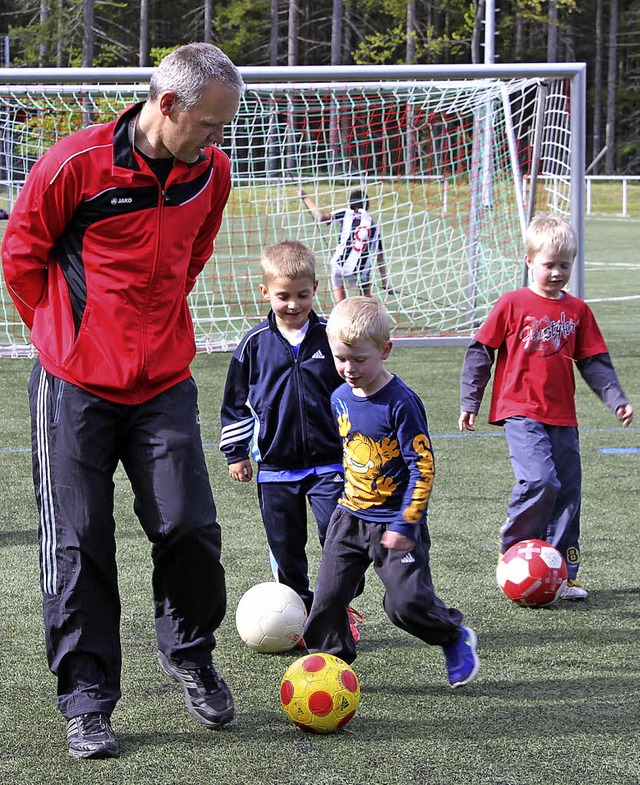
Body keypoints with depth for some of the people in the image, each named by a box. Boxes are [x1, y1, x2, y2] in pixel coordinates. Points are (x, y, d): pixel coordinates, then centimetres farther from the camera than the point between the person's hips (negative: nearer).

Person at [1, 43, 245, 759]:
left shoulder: (209, 172, 1)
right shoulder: (74, 163, -15)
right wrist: (63, 331, 6)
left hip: (164, 384, 4)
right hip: (74, 386, -4)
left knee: (189, 527, -2)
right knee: (78, 545, -1)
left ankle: (189, 655, 24)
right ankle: (86, 701, 9)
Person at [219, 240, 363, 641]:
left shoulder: (330, 338, -2)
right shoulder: (255, 343, -1)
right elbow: (236, 402, 9)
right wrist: (236, 453, 8)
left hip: (329, 461, -1)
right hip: (276, 466, 1)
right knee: (285, 544, 8)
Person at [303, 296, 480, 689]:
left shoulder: (401, 402, -18)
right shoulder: (341, 398, 4)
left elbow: (423, 466, -16)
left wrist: (405, 524, -18)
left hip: (396, 523, -6)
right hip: (350, 517, 6)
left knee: (407, 603, -10)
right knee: (327, 597, 0)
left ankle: (456, 638, 17)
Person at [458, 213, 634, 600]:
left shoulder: (577, 310, 8)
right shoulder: (513, 304, -2)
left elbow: (595, 361, 13)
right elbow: (480, 352, 2)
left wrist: (617, 399, 2)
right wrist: (470, 402, 1)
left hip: (562, 417, 5)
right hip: (521, 412, -5)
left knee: (568, 492, 4)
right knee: (540, 482, -21)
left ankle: (564, 573, 13)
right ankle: (512, 554, -1)